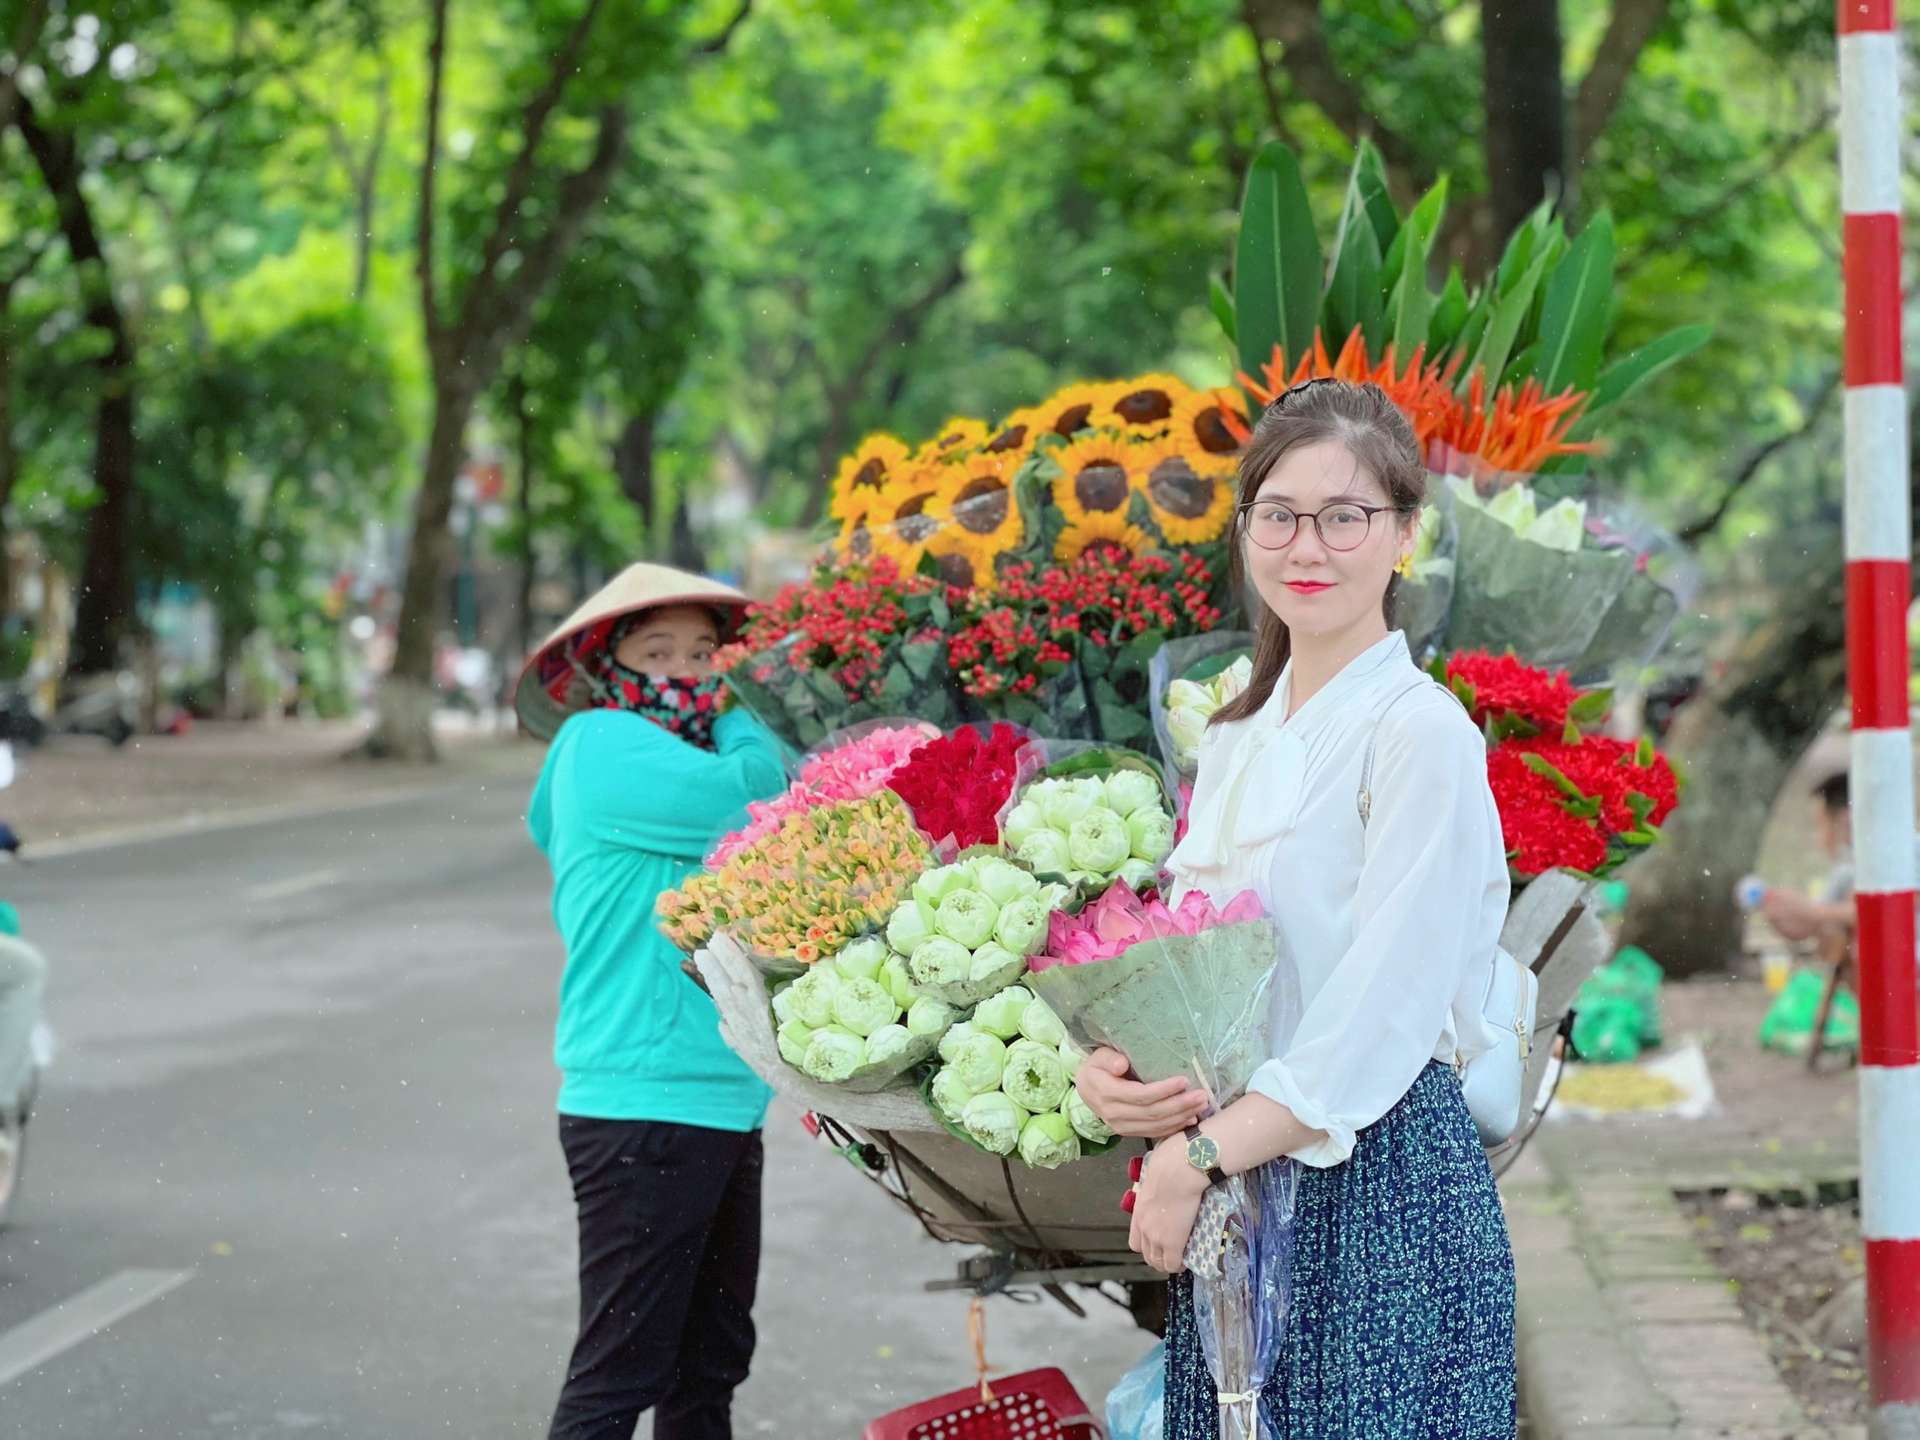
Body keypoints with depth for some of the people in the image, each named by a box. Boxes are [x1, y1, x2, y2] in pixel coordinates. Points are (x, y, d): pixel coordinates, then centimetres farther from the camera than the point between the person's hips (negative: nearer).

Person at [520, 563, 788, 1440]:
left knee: (708, 1366, 17)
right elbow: (754, 796, -18)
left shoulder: (686, 764, 19)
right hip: (643, 1108, -10)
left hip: (722, 1101, 10)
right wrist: (733, 716, -1)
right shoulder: (601, 744, -9)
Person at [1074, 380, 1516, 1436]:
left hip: (1377, 1181, -7)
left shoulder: (1420, 734, -11)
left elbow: (1385, 1016, -16)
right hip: (1230, 1196, 7)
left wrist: (1199, 1157, -14)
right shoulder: (1233, 740, 13)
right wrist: (1107, 1069, -6)